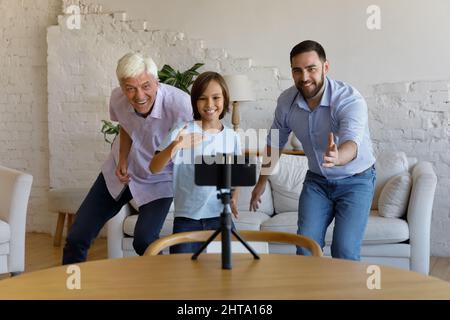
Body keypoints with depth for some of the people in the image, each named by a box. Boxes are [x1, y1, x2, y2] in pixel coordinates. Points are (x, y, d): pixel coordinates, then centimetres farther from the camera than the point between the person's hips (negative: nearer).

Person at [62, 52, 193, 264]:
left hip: (158, 181, -4)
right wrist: (122, 159, -9)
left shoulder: (180, 105, -34)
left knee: (144, 242, -21)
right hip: (122, 172, 4)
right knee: (77, 237, 4)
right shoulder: (117, 99, -19)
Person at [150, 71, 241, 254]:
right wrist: (173, 147, -31)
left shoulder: (232, 137, 3)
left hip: (220, 216, 2)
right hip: (187, 218, -2)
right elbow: (154, 168, -13)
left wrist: (233, 199, -3)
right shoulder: (183, 132, -7)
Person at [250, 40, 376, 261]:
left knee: (344, 251, -11)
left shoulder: (350, 100, -28)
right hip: (317, 179, 4)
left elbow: (352, 142, -46)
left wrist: (336, 157, -69)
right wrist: (262, 181, 13)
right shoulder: (286, 101, -12)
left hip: (355, 180, -4)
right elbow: (275, 143, 6)